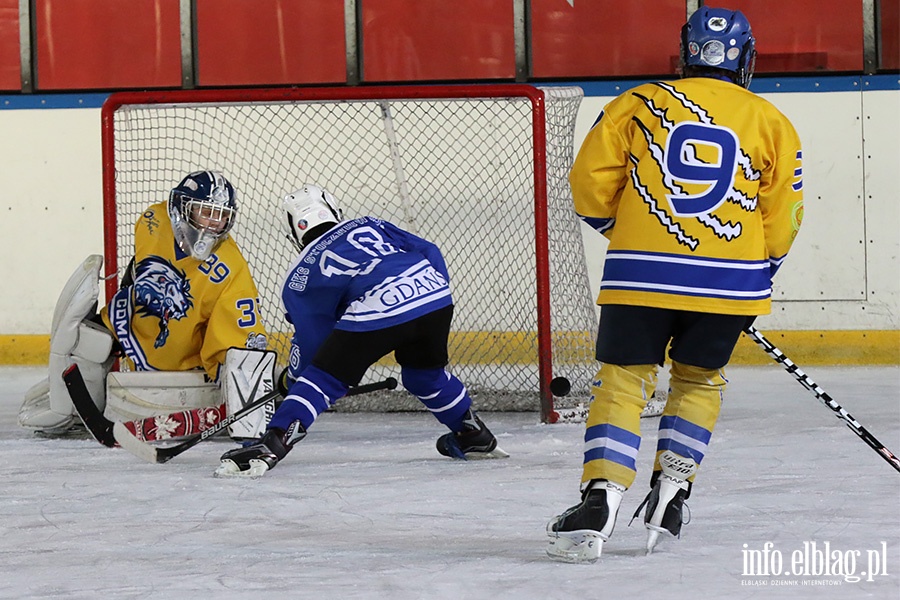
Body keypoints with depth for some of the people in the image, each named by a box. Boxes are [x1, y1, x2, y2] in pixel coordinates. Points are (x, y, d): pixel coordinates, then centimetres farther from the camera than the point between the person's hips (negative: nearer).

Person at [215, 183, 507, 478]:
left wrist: (291, 378, 39)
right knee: (425, 372, 32)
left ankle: (272, 445, -11)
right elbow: (428, 252, 22)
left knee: (323, 378, 4)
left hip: (377, 311, -5)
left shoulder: (299, 277, 20)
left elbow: (312, 340, 22)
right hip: (434, 290, 5)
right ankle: (476, 436, 43)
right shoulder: (368, 225, 30)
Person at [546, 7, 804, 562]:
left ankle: (600, 501, -14)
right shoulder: (773, 125, 9)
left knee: (623, 383, 3)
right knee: (699, 380, 22)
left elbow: (590, 180, 5)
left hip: (641, 272, -1)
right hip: (731, 279, 1)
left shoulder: (640, 104, 7)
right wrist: (760, 267, 24)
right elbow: (783, 219, 9)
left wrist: (617, 227, 22)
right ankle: (671, 490, 14)